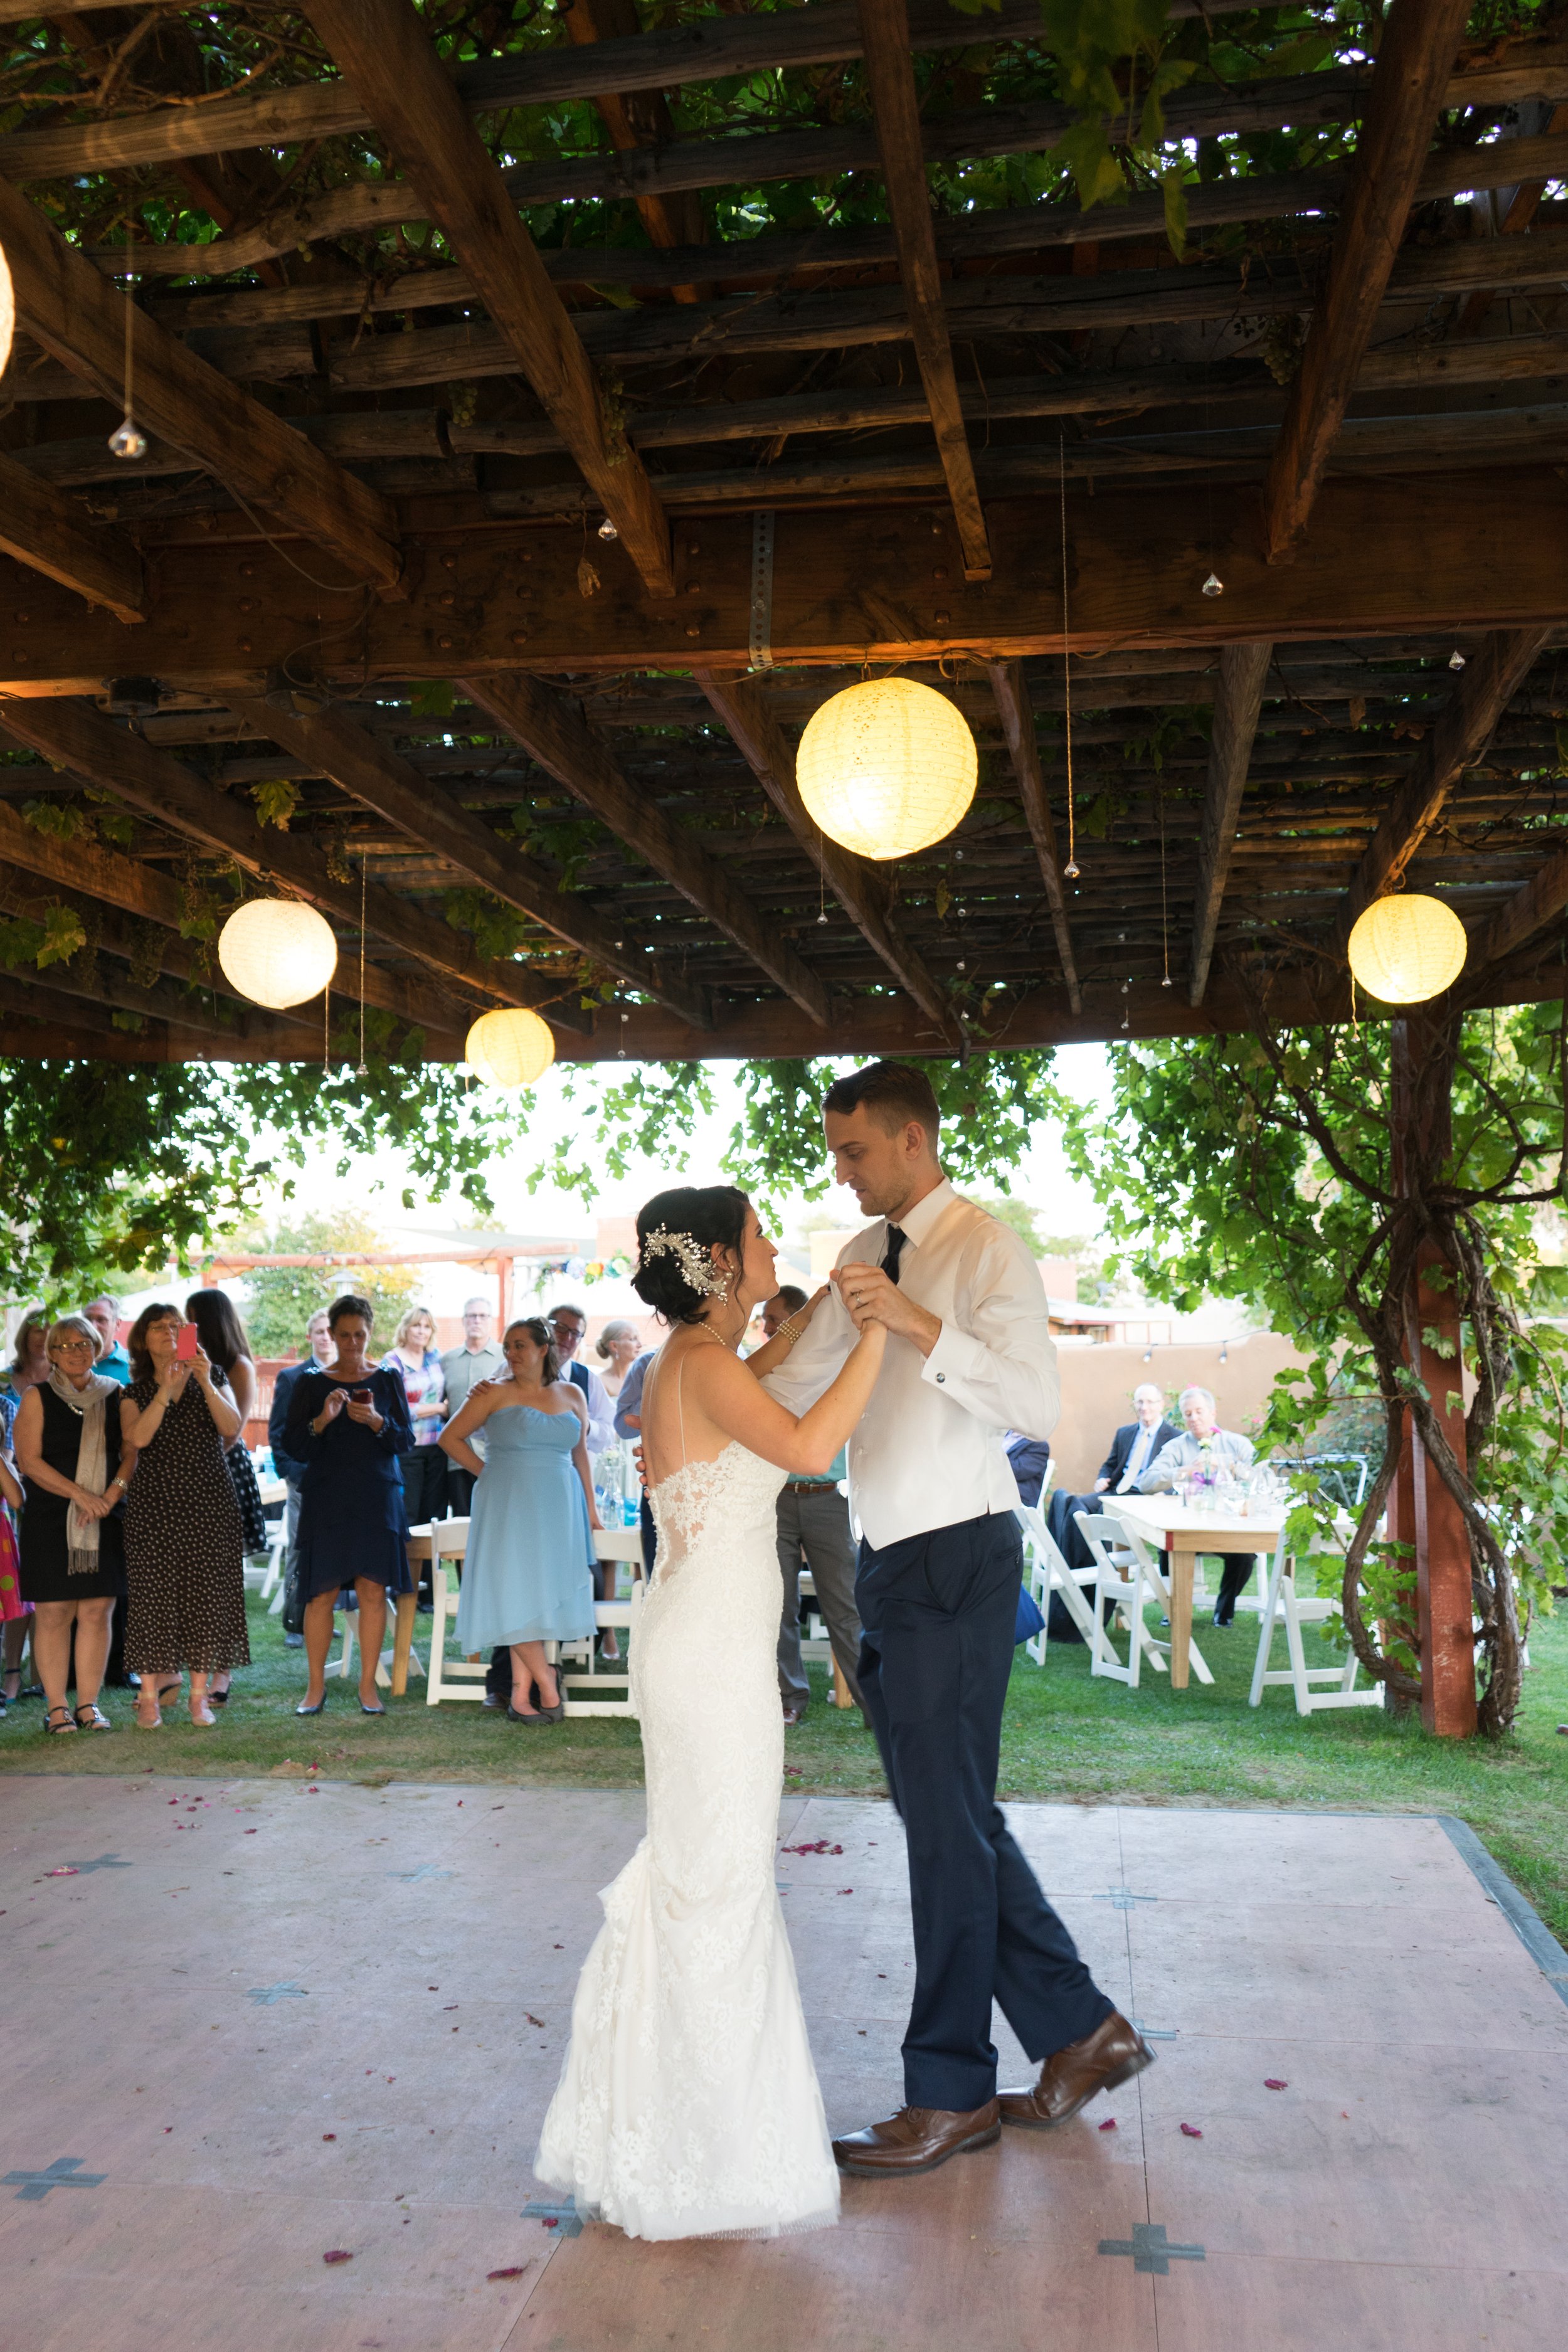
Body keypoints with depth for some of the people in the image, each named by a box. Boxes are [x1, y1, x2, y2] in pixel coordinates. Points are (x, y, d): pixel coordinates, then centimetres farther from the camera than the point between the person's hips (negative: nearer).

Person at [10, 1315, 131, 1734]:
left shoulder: (116, 1396, 9)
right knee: (53, 1612, -2)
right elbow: (29, 1461, -6)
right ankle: (56, 1708, 5)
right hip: (50, 1521, -2)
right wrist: (80, 1494, -14)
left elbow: (131, 1452, 6)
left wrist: (111, 1495, -12)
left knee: (97, 1610, 1)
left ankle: (88, 1704, 9)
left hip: (104, 1522, 2)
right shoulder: (37, 1397, 3)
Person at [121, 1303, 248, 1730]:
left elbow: (231, 1429, -9)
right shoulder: (135, 1392, 6)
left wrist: (206, 1383, -19)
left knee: (206, 1593, 1)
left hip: (209, 1502, 0)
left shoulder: (213, 1378, 7)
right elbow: (138, 1437, -13)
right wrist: (168, 1388, -19)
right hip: (154, 1505, 0)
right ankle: (149, 1694, 6)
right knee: (154, 1593, -2)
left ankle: (199, 1694, 9)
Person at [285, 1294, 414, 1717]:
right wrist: (322, 1420, -18)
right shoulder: (310, 1383, 4)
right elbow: (294, 1448, 0)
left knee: (374, 1591, -2)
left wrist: (377, 1421, -16)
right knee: (321, 1592, -2)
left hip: (378, 1498, 1)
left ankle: (368, 1685, 7)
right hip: (325, 1499, -1)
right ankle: (316, 1686, 9)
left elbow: (406, 1440, 3)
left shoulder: (388, 1379, 7)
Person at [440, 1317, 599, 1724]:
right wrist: (486, 1472, -2)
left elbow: (580, 1454, 16)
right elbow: (451, 1437, 3)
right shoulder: (496, 1394, 1)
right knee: (517, 1594, -7)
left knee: (541, 1594, 1)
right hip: (509, 1507, -3)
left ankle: (522, 1695, 5)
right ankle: (546, 1683, 6)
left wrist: (590, 1507, 14)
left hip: (559, 1509, 3)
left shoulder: (571, 1394, 10)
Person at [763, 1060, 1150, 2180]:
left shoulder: (986, 1250, -12)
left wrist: (920, 1327, -33)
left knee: (947, 1825, 1)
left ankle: (951, 2095, 16)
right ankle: (1080, 2029, 29)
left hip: (958, 1562, -9)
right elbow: (798, 1383, 19)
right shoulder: (868, 1255, 13)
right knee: (953, 1816, 15)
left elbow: (1039, 1402, -23)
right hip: (894, 1563, 9)